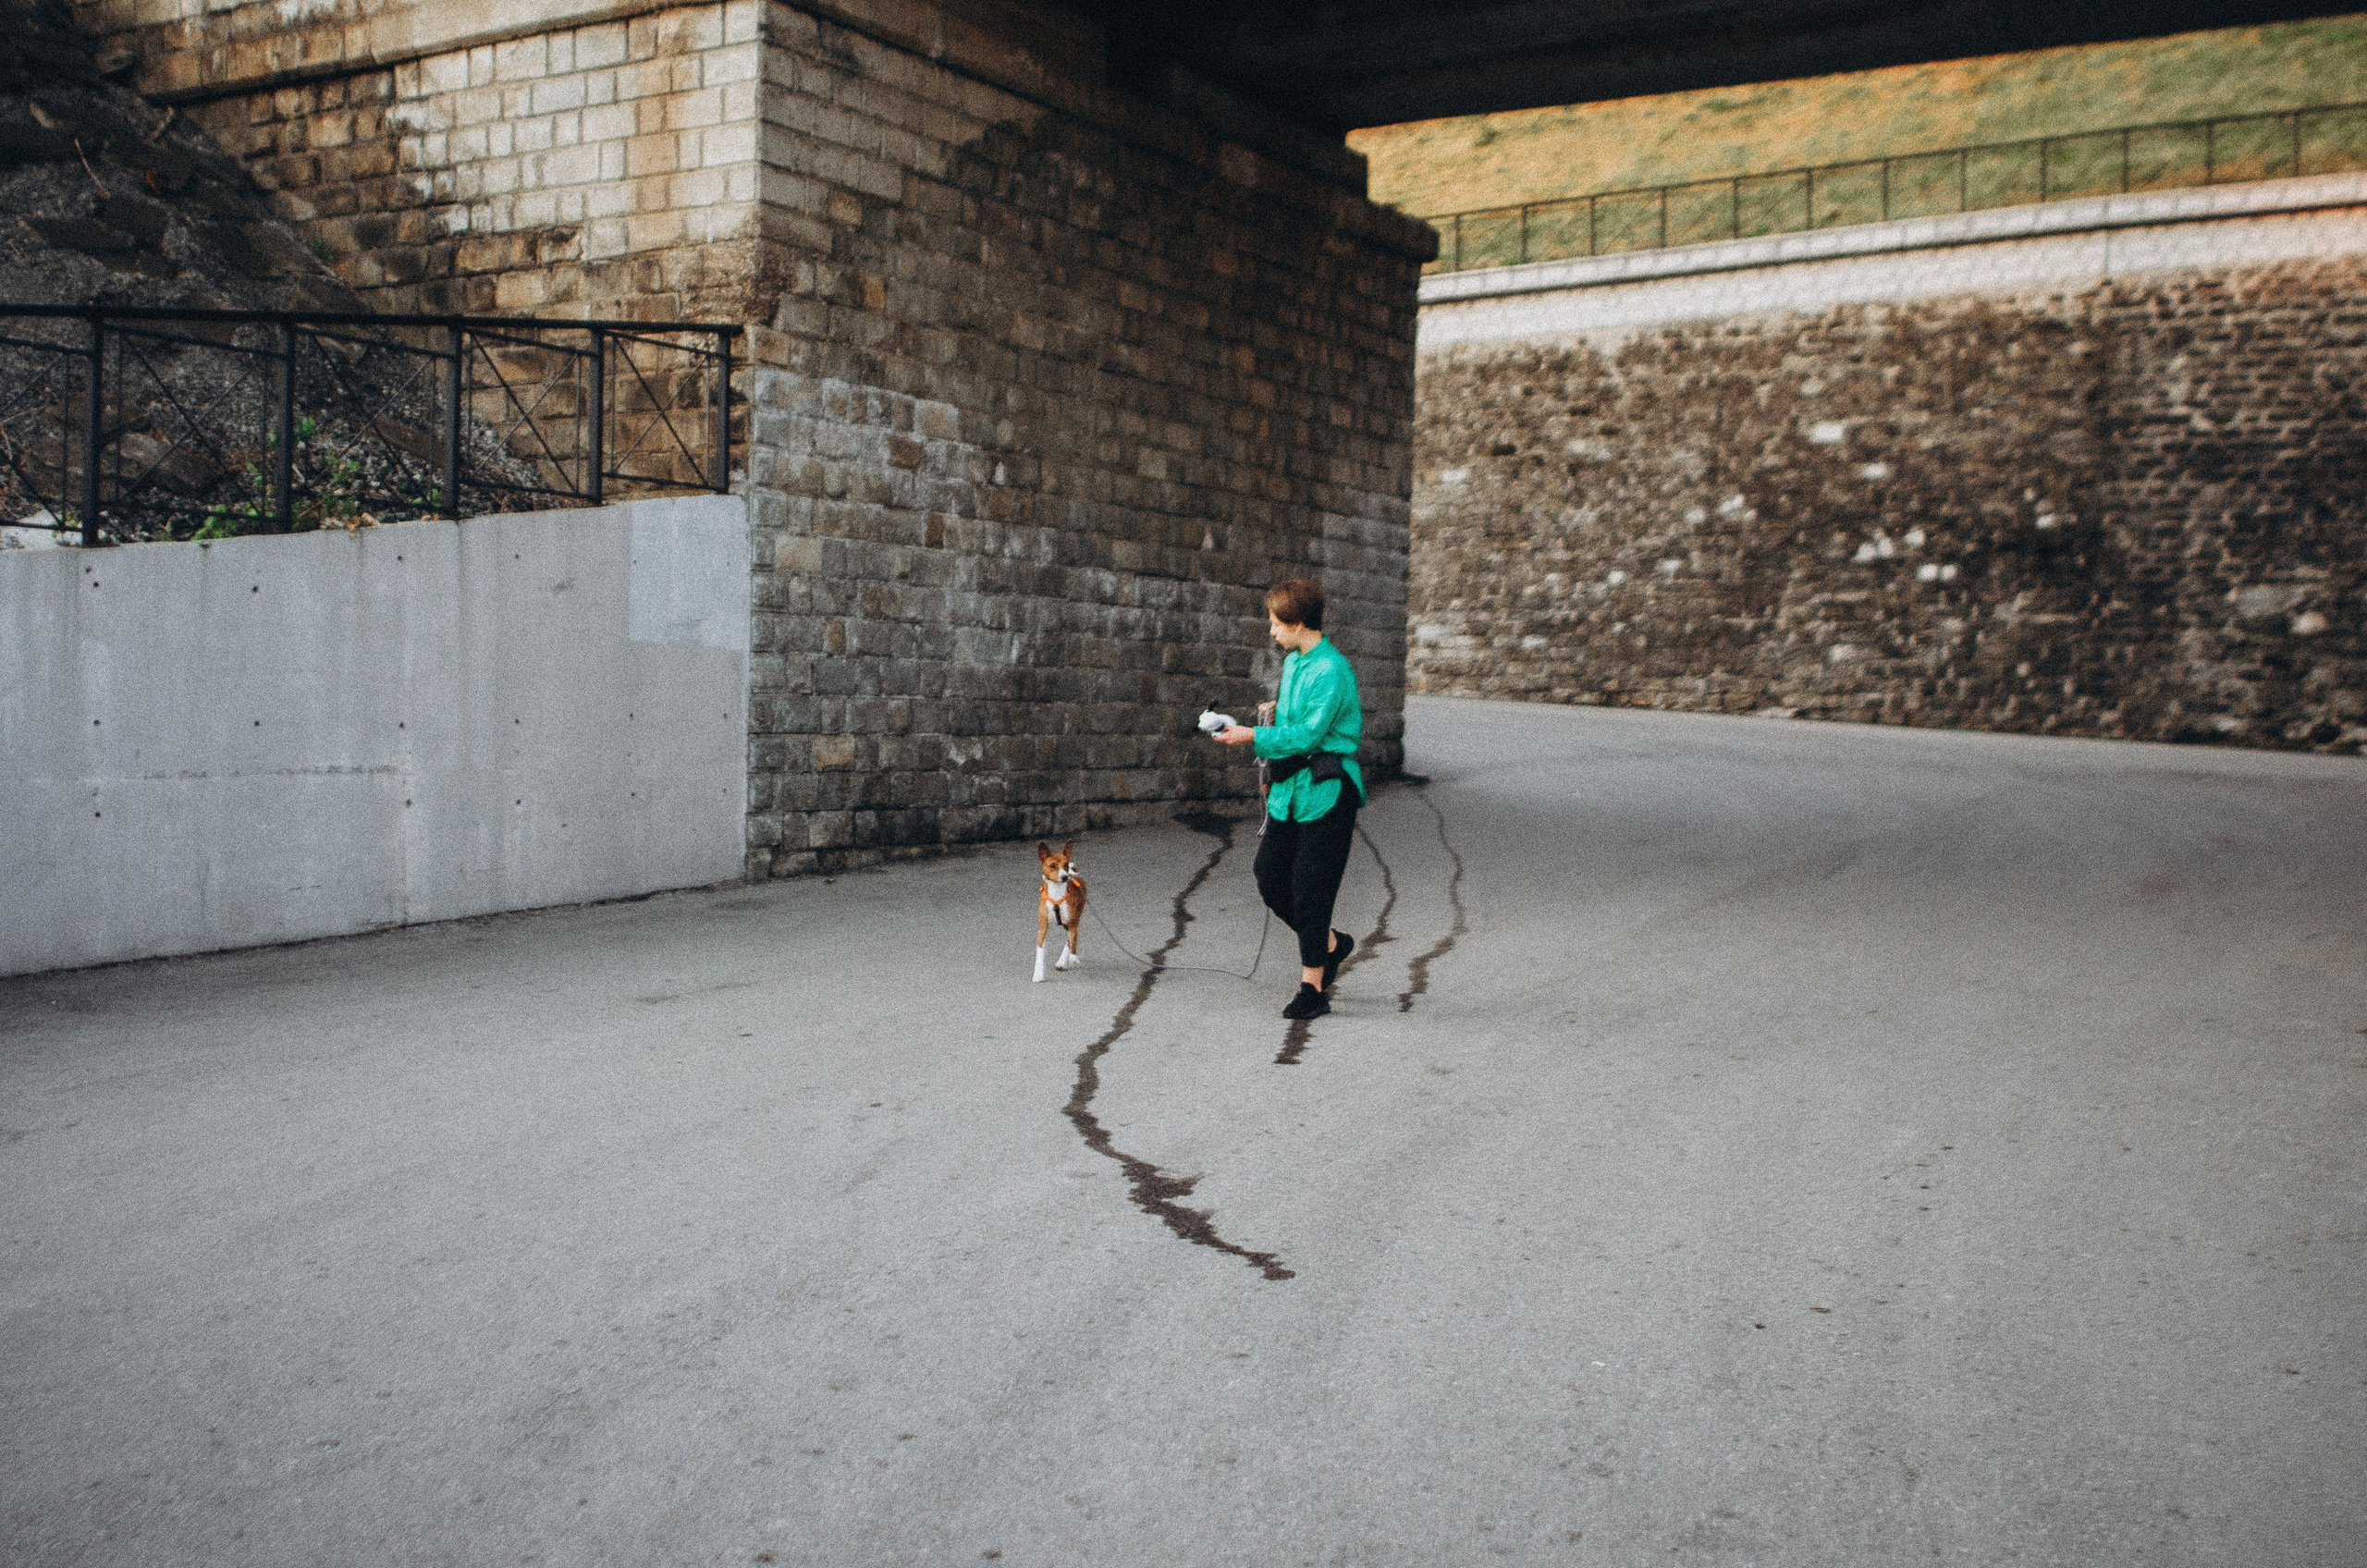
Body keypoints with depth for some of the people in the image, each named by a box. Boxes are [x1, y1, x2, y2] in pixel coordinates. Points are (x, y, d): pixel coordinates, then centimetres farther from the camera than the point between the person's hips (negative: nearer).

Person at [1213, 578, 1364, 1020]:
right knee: (1270, 877, 8)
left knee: (1309, 888, -4)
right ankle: (1330, 944, 29)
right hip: (1289, 788, 9)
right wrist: (1274, 715, 5)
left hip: (1325, 791, -9)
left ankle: (1312, 989, 7)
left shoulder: (1331, 669, -15)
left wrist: (1254, 737, -14)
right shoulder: (1292, 662, 13)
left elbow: (1309, 733, -21)